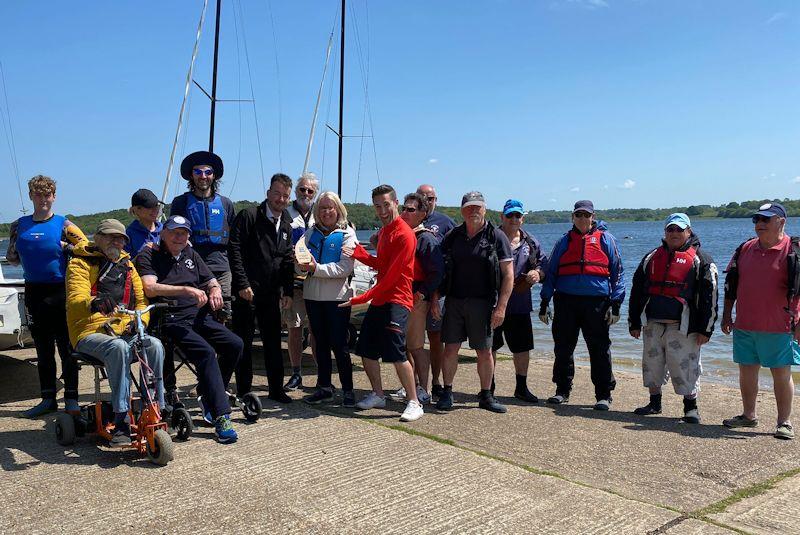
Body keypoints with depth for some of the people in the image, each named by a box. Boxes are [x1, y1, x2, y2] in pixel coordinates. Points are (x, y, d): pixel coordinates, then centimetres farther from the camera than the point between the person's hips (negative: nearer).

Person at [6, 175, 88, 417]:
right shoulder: (20, 225, 10)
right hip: (34, 292, 4)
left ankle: (71, 398, 7)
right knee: (43, 348, 10)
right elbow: (11, 258, 17)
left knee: (66, 347, -1)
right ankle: (48, 398, 18)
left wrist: (65, 247, -12)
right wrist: (16, 254, -3)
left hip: (60, 291, -4)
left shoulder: (63, 224, -2)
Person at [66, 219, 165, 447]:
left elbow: (142, 299, 16)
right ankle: (121, 421, -36)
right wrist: (93, 303, -40)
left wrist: (138, 321, -7)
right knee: (118, 348, -37)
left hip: (124, 332, 4)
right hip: (90, 333, -4)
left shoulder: (127, 265, 19)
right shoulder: (80, 264, 2)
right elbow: (76, 300, -16)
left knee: (154, 345, -27)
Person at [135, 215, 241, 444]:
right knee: (206, 353, -30)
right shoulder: (148, 256, 2)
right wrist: (186, 290, -25)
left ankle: (207, 396, 5)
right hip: (172, 321, -6)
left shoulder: (191, 255, 22)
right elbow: (149, 288, -15)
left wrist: (215, 290, -1)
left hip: (200, 316, 6)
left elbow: (211, 281, 25)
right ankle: (221, 417, -27)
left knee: (234, 344, -16)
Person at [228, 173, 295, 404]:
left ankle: (276, 389, 19)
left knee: (274, 342, 9)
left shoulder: (286, 225, 14)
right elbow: (234, 250, -11)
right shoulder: (249, 216, -5)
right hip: (247, 291, -5)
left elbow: (288, 261, 16)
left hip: (271, 294, 5)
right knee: (244, 343, 2)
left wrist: (288, 292, 9)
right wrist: (243, 284, -16)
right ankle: (243, 391, 12)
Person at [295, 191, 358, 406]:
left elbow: (345, 268, -13)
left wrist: (317, 268, -22)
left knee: (338, 344, -2)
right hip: (313, 295, 5)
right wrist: (303, 265, -16)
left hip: (337, 297, -4)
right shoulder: (311, 234, 11)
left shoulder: (347, 234, -2)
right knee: (320, 343, 12)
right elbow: (299, 262, 7)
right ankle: (324, 387, 22)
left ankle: (347, 390, 9)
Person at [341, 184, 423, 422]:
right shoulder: (384, 230, 15)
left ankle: (414, 403, -3)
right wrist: (357, 253, 2)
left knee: (396, 353, -15)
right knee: (366, 350, 11)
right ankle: (377, 395, 27)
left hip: (396, 300, -9)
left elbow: (391, 275, -18)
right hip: (378, 299, 9)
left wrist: (361, 298, -16)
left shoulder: (404, 234, -15)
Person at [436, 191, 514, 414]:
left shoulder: (496, 237, -1)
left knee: (485, 352, 4)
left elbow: (508, 274, -3)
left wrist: (501, 306, -10)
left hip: (482, 303, -2)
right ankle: (447, 393, 16)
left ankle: (486, 396, 18)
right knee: (450, 348, 4)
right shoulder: (452, 236, 9)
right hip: (454, 301, 3)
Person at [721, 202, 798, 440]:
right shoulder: (745, 249, 10)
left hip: (778, 328, -5)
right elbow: (731, 285, 15)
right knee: (747, 371, 13)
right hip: (744, 326, 5)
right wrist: (726, 315, 14)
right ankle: (748, 415, 27)